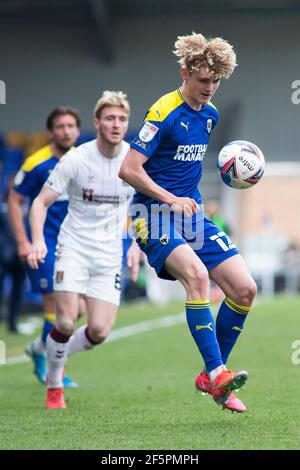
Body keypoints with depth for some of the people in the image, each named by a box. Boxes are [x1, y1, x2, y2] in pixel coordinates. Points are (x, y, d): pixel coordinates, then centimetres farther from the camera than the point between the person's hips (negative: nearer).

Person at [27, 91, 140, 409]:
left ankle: (59, 355, 27)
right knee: (66, 323, -16)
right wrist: (38, 240, -22)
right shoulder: (76, 159, -11)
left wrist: (136, 246, 7)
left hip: (109, 254, 3)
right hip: (74, 247, -3)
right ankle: (54, 385, 10)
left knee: (99, 332, -7)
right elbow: (41, 202, -6)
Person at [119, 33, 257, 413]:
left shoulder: (209, 114, 11)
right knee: (196, 273, -34)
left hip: (193, 215, 8)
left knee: (244, 288, -4)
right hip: (155, 214, -8)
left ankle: (211, 376, 9)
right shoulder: (164, 112, -14)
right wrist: (171, 199, -19)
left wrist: (191, 199, 16)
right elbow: (128, 169, -17)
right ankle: (217, 373, -34)